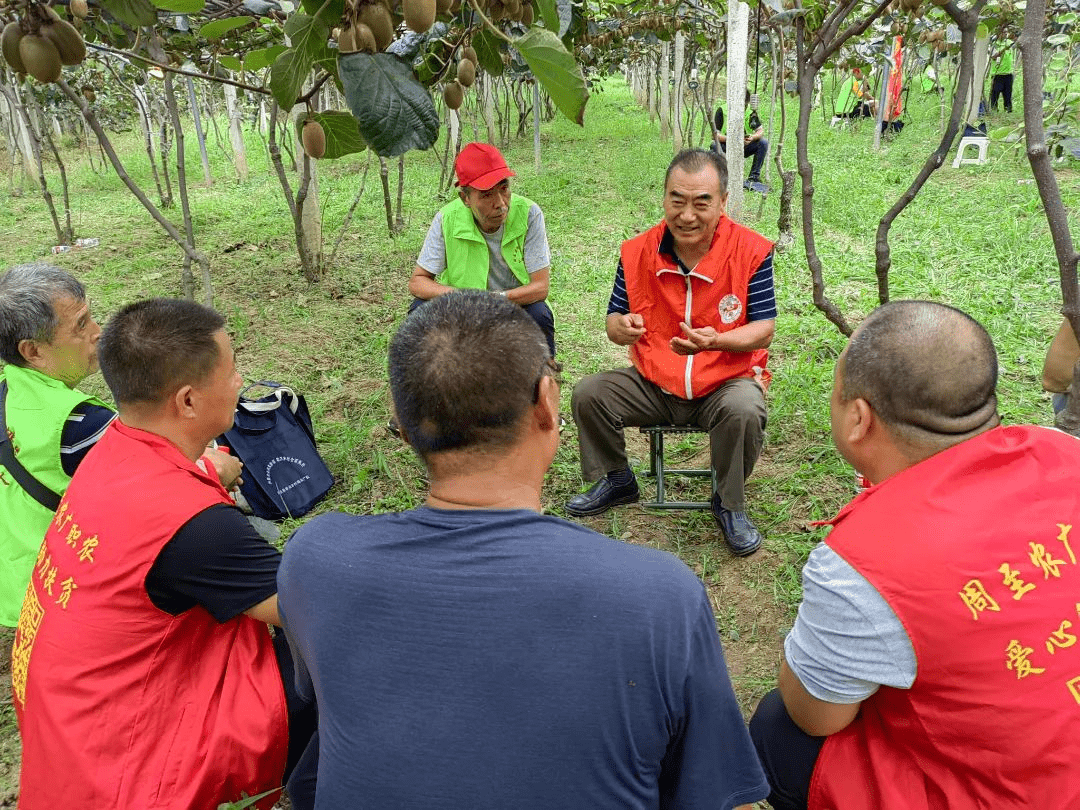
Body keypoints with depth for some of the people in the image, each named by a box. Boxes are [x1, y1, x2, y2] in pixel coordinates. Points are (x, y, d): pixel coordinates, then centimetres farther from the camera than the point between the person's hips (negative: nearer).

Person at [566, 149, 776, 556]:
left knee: (744, 410, -35)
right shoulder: (637, 252, -3)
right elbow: (615, 320, 3)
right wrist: (622, 328, -24)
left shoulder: (751, 251, -11)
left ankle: (729, 505, -4)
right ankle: (616, 480, 14)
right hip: (654, 383, 3)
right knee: (588, 393, -14)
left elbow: (763, 330, -10)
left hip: (726, 381, -3)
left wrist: (716, 340, -32)